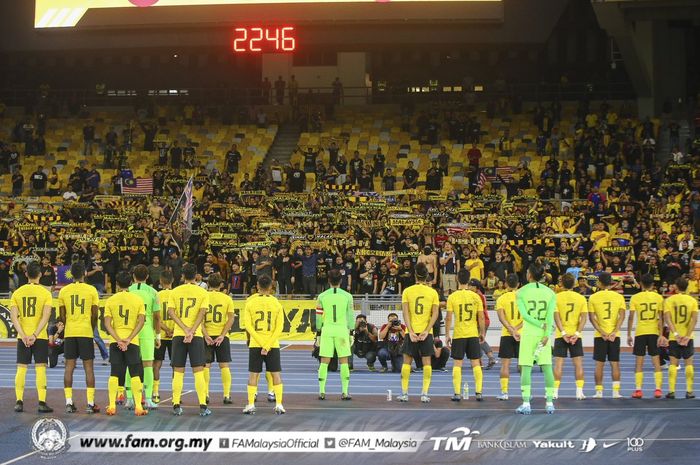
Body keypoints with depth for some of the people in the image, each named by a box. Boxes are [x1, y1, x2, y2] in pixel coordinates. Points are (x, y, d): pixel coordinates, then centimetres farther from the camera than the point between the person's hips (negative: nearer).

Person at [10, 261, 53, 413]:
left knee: (21, 369, 6)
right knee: (40, 369, -1)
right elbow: (46, 316, -14)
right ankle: (42, 403, -5)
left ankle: (19, 402, 3)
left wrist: (23, 335, -9)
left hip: (22, 337, 2)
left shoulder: (17, 293, 3)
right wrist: (35, 335, -15)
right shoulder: (45, 293, -4)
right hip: (41, 337, -2)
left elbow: (14, 316, -5)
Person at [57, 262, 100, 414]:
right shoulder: (91, 290, -3)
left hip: (69, 333, 2)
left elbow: (62, 316, 5)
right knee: (88, 367, 2)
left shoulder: (64, 291, 2)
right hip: (86, 332, -2)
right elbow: (94, 315, 0)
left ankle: (69, 403, 2)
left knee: (69, 367, 6)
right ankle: (90, 404, -1)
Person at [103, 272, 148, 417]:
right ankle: (138, 407, -3)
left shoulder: (110, 300, 2)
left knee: (114, 374, 5)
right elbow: (141, 321, -7)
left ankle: (112, 406, 2)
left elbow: (107, 323, -6)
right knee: (135, 374, 2)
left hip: (115, 341, 1)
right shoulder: (138, 300, 1)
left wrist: (118, 339, -10)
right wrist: (129, 339, -10)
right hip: (133, 341, -1)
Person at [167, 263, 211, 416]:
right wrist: (191, 332, -16)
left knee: (178, 372, 6)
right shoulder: (203, 293, 1)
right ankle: (203, 406, -5)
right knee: (198, 371, 0)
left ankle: (176, 406, 3)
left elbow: (171, 311, -7)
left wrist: (185, 330, -12)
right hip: (196, 335, -1)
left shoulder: (175, 292, 5)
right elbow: (202, 313, -10)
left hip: (178, 335, 1)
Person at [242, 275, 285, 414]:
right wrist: (267, 346, -9)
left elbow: (247, 325, -9)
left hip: (255, 345, 0)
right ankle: (279, 405, 2)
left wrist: (263, 345, -10)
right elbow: (279, 327, -7)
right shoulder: (276, 303, -1)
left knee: (253, 374, 6)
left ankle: (251, 405, 3)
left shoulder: (250, 302, -3)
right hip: (273, 344, 0)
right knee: (276, 374, 7)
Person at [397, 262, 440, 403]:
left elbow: (405, 313, -6)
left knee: (407, 361, 7)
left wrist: (411, 332, -9)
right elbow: (435, 314, -5)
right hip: (426, 331, 0)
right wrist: (426, 331, -9)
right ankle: (424, 394, -2)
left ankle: (404, 393, 6)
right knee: (426, 362, 4)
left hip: (411, 331, 0)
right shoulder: (433, 292, 2)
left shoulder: (407, 291, 0)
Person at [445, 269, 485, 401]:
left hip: (458, 335, -1)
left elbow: (448, 318, -6)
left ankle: (457, 393, 1)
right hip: (473, 334, 1)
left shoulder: (452, 297, -5)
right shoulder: (475, 296, -2)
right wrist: (482, 333, 11)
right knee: (476, 363, 6)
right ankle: (479, 393, 3)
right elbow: (481, 317, 0)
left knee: (457, 363, 5)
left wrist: (447, 335, 1)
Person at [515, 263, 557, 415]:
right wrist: (546, 334, -12)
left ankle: (526, 403, -5)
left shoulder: (521, 292, -1)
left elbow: (524, 314, -11)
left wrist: (541, 324, -9)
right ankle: (550, 402, 4)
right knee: (547, 367, 6)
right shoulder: (550, 293, 4)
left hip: (528, 333, -2)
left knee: (526, 368, 0)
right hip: (544, 334, 2)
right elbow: (550, 315, -6)